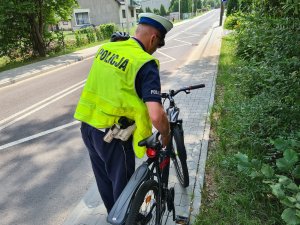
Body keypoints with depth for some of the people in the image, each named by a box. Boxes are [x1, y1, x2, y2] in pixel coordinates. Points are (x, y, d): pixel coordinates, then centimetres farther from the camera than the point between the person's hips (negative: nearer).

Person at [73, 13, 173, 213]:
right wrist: (166, 134, -8)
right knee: (122, 184, 16)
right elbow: (156, 116, -28)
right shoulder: (145, 63, -19)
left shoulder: (106, 48, 4)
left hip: (88, 126, 8)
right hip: (112, 135, -8)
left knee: (104, 180, 26)